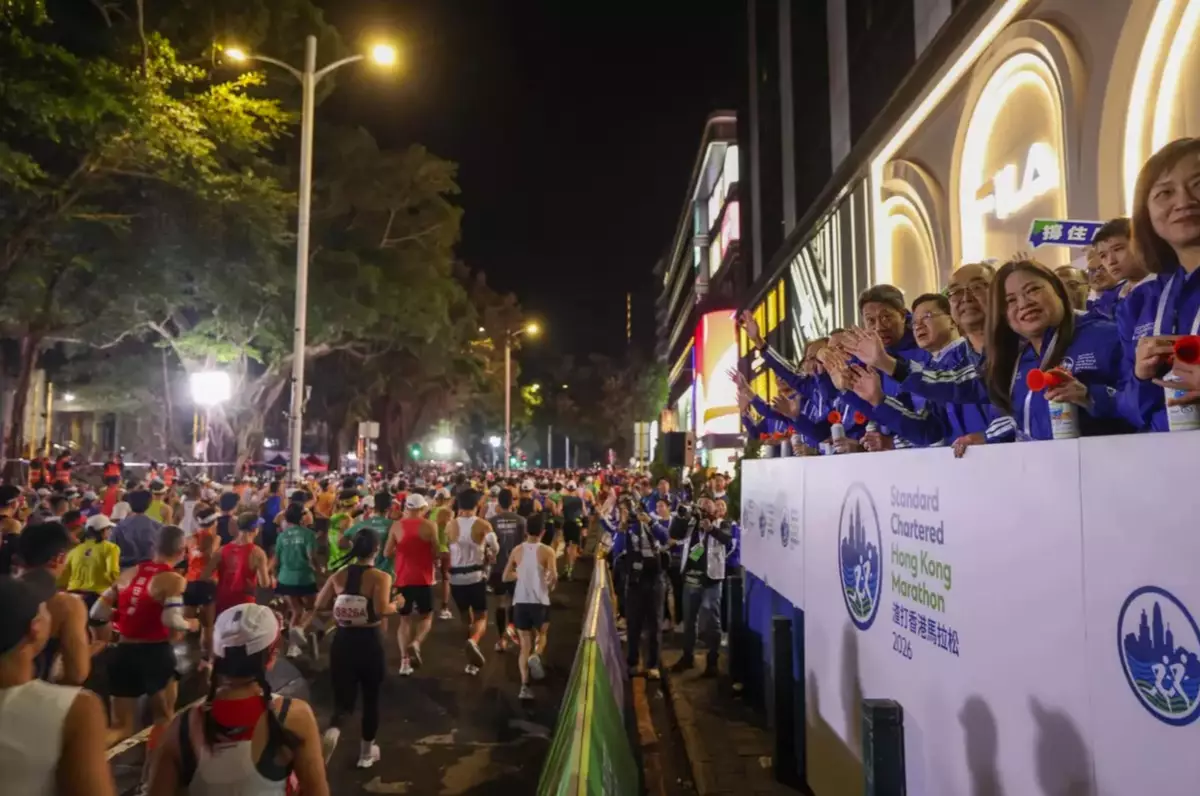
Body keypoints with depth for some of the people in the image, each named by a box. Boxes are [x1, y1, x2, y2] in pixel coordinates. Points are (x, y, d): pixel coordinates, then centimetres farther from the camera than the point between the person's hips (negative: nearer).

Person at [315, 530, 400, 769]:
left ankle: (333, 729, -19)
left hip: (342, 641, 3)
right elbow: (381, 610, -25)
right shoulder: (381, 577, -13)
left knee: (343, 696, 13)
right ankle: (366, 752, 28)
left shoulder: (338, 575, 1)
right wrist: (397, 603, -6)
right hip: (370, 642, -3)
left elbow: (320, 605, 3)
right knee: (371, 697, 16)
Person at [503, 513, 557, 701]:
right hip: (539, 601, -2)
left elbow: (506, 576, 6)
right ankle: (536, 656, -8)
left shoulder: (517, 551, 4)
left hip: (520, 601, 2)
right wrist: (550, 586, 4)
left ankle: (524, 685, 0)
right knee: (542, 634, 24)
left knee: (525, 644, 12)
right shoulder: (547, 551, -6)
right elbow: (554, 577, -17)